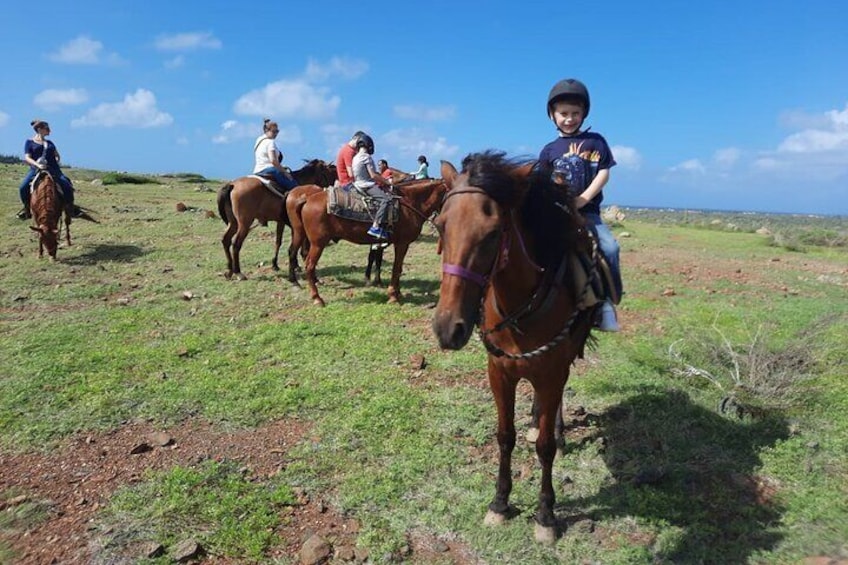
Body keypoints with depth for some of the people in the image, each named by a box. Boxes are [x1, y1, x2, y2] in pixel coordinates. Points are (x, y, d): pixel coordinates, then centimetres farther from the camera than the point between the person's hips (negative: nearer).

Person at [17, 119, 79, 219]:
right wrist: (37, 165, -20)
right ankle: (27, 209, 0)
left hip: (53, 169, 3)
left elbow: (57, 155, 27)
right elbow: (27, 158, -2)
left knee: (67, 185, -17)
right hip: (36, 169, -3)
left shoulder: (49, 143, 19)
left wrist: (57, 160, 4)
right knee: (23, 187, -21)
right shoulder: (30, 142, 7)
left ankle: (71, 209, -6)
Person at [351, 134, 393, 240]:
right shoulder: (366, 157, -10)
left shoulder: (356, 157, 17)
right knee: (387, 198, -24)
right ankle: (376, 227, -35)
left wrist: (383, 181, 21)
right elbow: (373, 175, -17)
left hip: (359, 185, 10)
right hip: (367, 186, -10)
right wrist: (387, 182, -6)